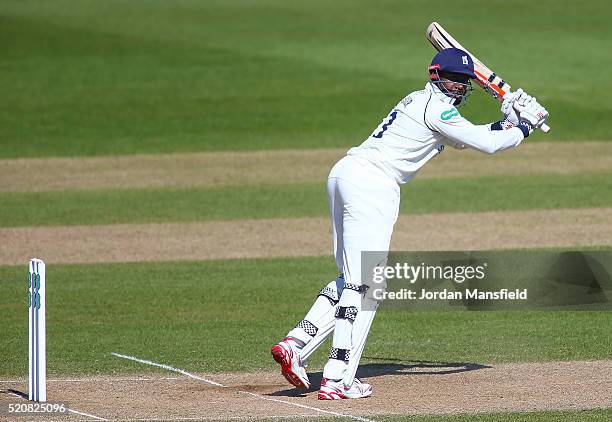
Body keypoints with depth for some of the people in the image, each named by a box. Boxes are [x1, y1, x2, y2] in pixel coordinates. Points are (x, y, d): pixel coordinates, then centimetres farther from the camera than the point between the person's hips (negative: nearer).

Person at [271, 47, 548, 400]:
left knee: (351, 279, 15)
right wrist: (524, 128, 9)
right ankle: (338, 379, -15)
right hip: (373, 183, -10)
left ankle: (295, 346, 5)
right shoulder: (437, 107, -5)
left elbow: (462, 139, 33)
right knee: (363, 283, -11)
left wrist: (506, 122, 23)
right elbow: (487, 145, -7)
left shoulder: (421, 101, 24)